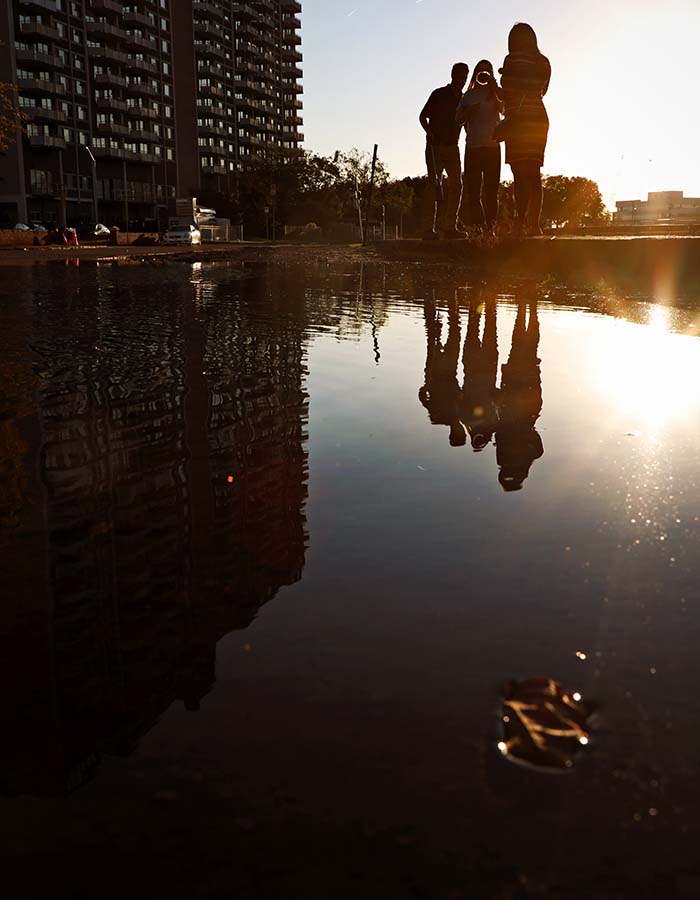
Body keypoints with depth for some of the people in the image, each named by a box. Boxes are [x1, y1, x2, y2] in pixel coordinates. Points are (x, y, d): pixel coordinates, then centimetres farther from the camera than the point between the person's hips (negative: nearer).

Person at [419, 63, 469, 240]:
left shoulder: (464, 99, 13)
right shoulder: (439, 94, 0)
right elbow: (423, 116, 0)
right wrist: (430, 132, -17)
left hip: (452, 146, 5)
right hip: (435, 145, -5)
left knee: (456, 184, -2)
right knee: (434, 184, -12)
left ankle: (450, 226, 2)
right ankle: (429, 228, -16)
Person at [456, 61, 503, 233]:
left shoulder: (496, 93, 11)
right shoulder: (469, 95, 16)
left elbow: (503, 108, -7)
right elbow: (459, 120, 13)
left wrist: (493, 87, -8)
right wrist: (468, 112, -7)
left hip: (492, 145, -1)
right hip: (473, 146, 2)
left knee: (491, 188, -5)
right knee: (472, 188, -4)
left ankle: (491, 225, -5)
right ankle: (476, 226, -2)